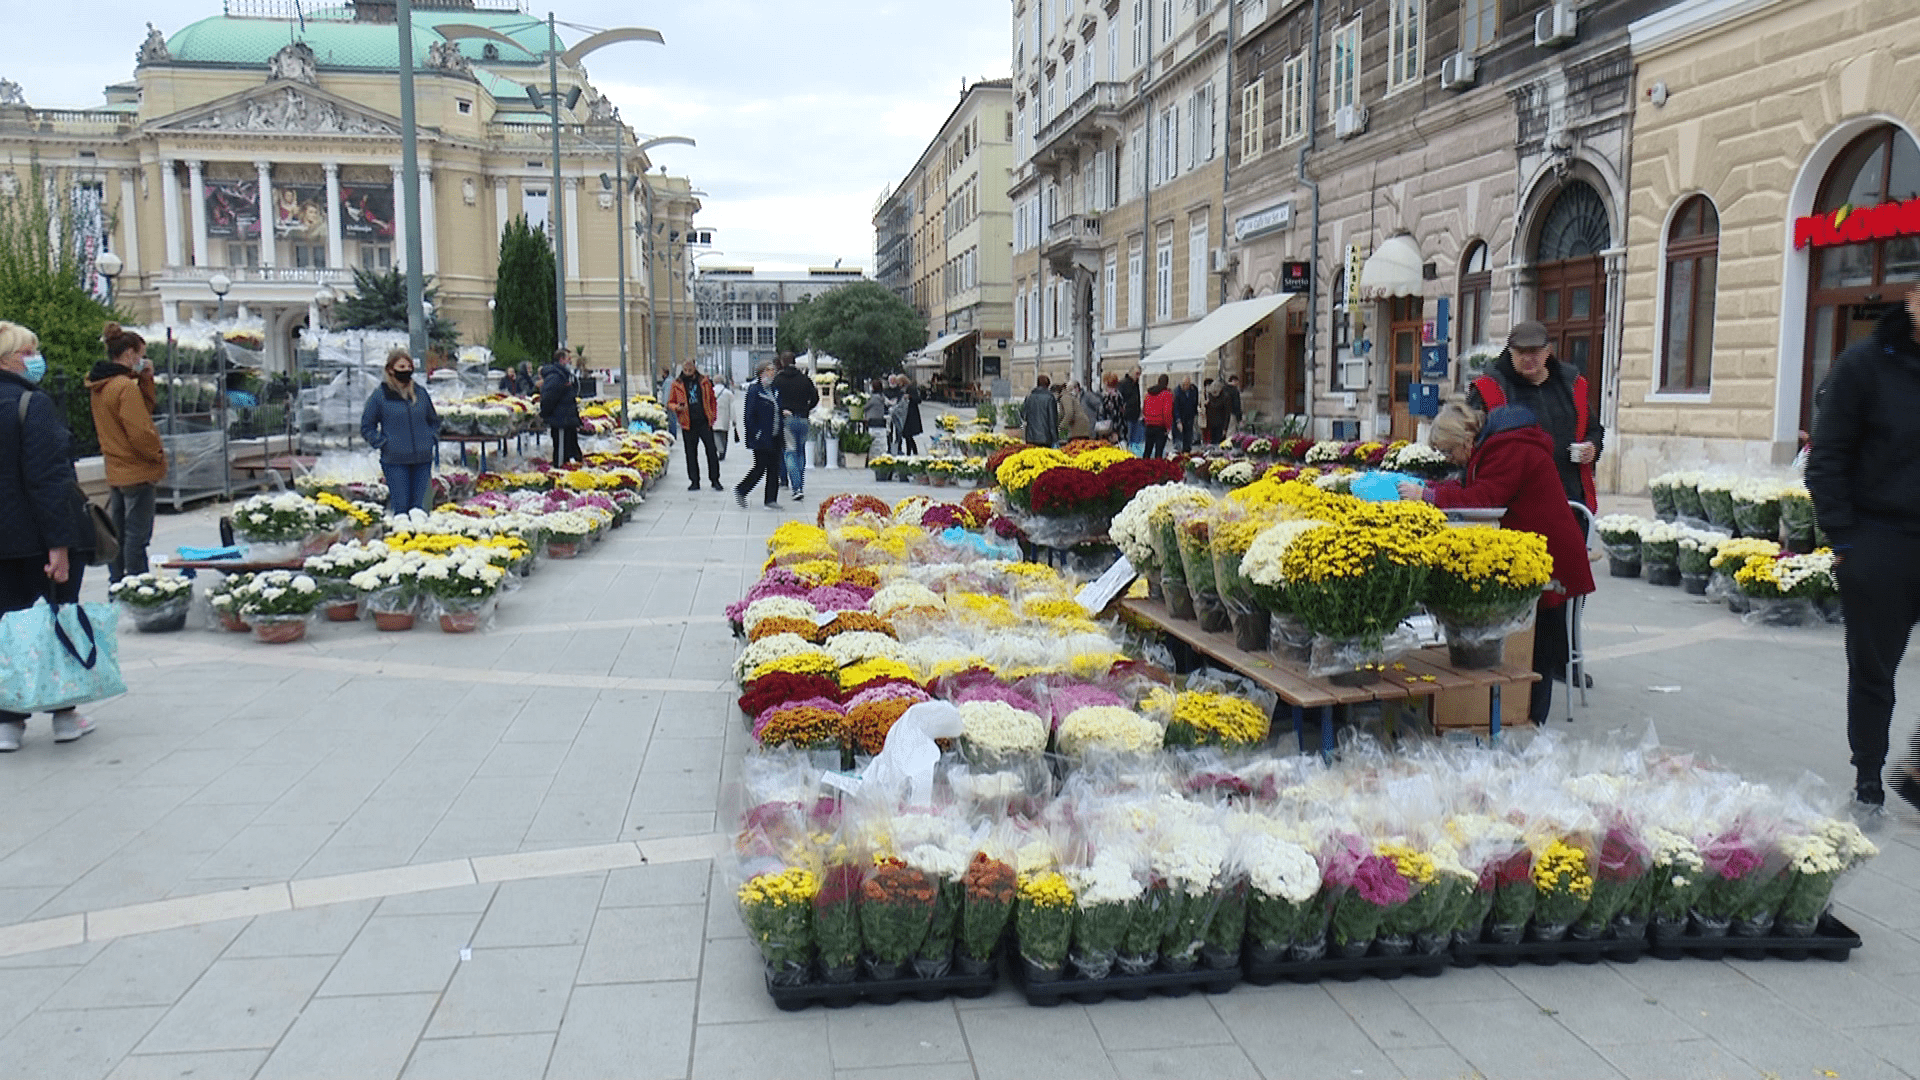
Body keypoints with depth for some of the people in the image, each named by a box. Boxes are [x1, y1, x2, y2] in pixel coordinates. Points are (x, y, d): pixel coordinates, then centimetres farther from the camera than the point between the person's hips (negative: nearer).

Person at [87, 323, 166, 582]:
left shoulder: (99, 387, 9)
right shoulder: (125, 387, -19)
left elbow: (145, 410, 14)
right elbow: (140, 432, -22)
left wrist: (146, 380, 5)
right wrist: (158, 452, -6)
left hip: (116, 470, 9)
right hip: (137, 471, -9)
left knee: (118, 532, 16)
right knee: (137, 536, -4)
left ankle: (117, 584, 25)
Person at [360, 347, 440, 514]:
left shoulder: (421, 393, 11)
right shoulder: (379, 395, 0)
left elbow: (434, 420, 25)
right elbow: (367, 427, 7)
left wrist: (432, 440, 9)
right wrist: (382, 443, -5)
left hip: (423, 460, 3)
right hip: (395, 461, -3)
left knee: (420, 506, 3)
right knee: (401, 507, -6)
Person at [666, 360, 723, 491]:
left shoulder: (704, 381, 5)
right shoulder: (677, 384, 4)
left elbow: (712, 400, 13)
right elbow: (670, 403, 8)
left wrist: (713, 416, 3)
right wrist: (677, 407, -13)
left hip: (705, 422, 0)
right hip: (688, 424, 0)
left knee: (711, 451, -1)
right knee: (691, 454, 5)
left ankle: (715, 479, 9)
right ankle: (694, 481, 13)